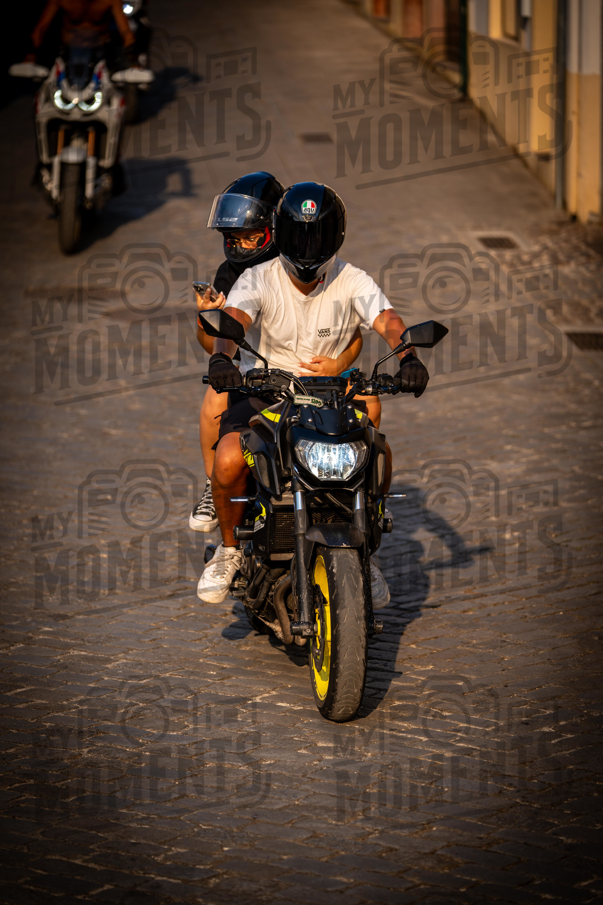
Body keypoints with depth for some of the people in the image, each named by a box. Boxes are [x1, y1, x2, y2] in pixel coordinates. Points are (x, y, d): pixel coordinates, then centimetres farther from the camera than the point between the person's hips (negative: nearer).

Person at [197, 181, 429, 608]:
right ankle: (229, 549, 0)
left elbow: (388, 320, -19)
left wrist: (408, 357, -42)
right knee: (229, 461, -30)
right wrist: (222, 356, -49)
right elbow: (233, 318, -25)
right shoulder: (259, 280, -7)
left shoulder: (352, 283, -4)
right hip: (262, 391, -1)